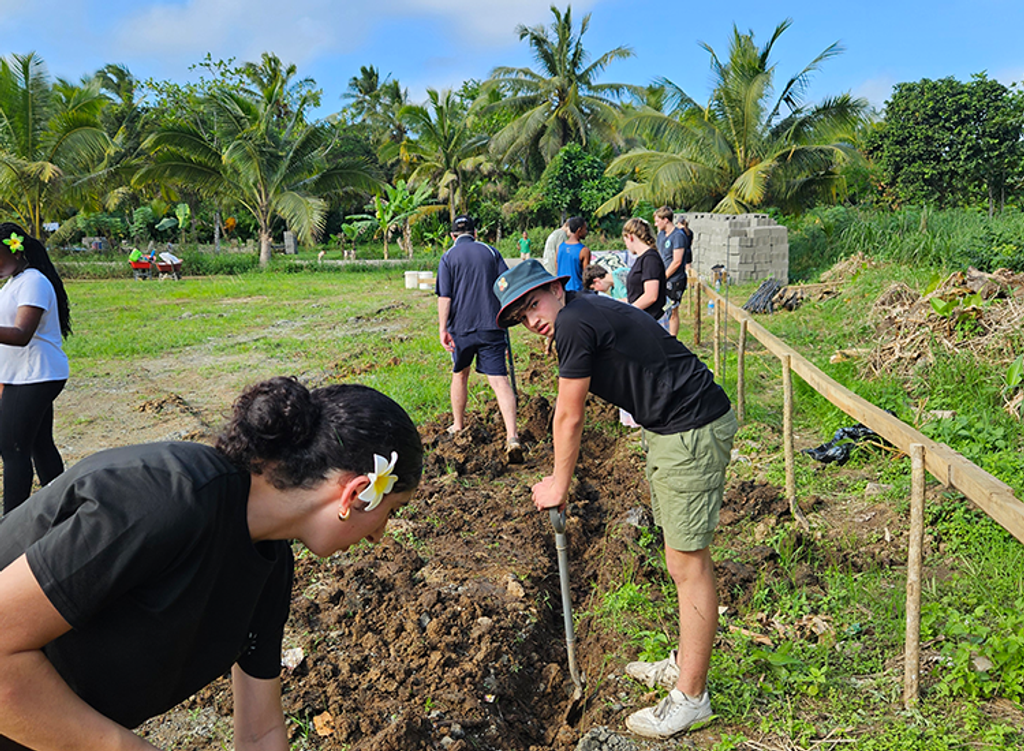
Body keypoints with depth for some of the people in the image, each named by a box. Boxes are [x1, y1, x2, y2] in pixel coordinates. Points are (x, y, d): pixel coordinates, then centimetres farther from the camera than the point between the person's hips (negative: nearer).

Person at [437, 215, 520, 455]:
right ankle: (512, 434, -20)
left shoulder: (448, 257, 0)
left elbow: (444, 297, -7)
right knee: (499, 379, -6)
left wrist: (443, 329, -7)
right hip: (491, 327, 0)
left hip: (461, 327, 0)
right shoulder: (491, 252, 6)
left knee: (460, 375, 21)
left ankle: (458, 427, 33)